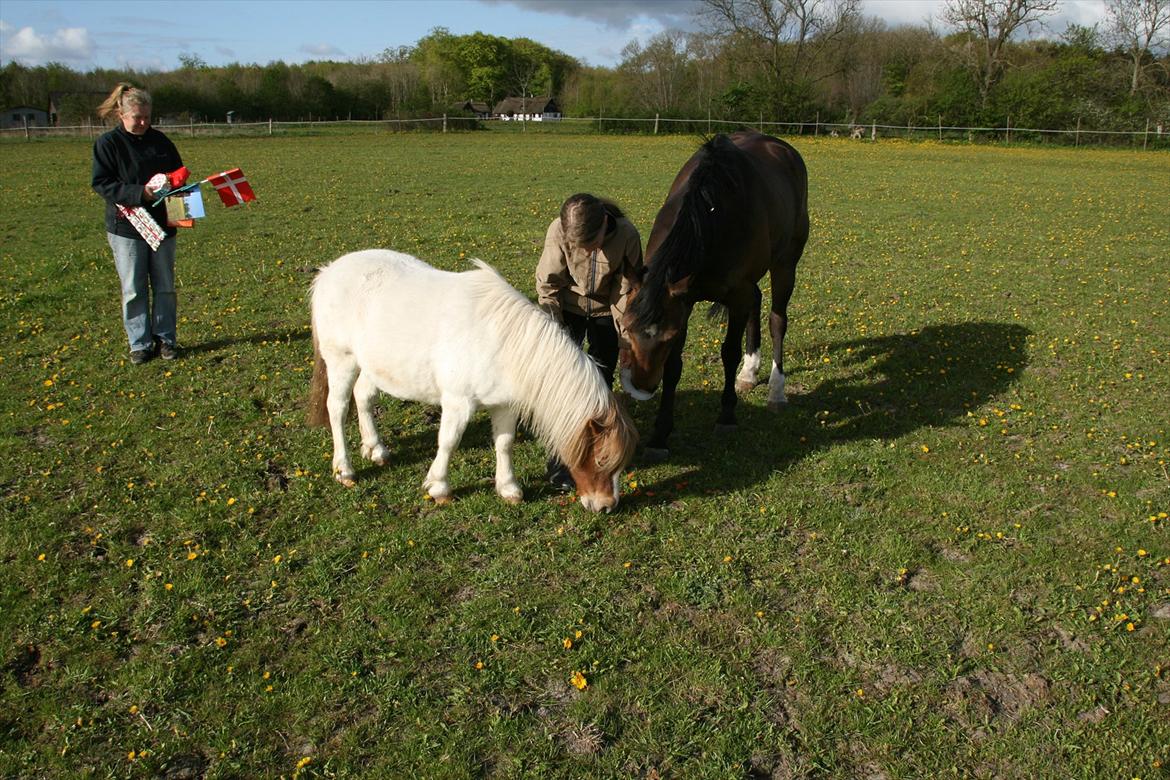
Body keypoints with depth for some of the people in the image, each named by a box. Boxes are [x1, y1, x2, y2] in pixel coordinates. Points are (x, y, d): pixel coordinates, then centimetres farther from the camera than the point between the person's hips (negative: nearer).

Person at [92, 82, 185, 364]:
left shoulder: (160, 141, 7)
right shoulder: (107, 143, -5)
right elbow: (101, 183, -10)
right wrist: (139, 193, -23)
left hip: (162, 224, 4)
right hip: (127, 227, -3)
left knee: (165, 286, 8)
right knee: (133, 289, 2)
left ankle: (165, 338, 19)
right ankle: (139, 343, 12)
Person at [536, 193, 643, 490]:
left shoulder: (627, 234, -28)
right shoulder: (558, 231, -28)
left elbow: (627, 287, -13)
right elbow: (547, 285, -15)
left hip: (606, 311, 1)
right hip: (568, 307, 0)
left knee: (602, 376, 7)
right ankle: (561, 458, -1)